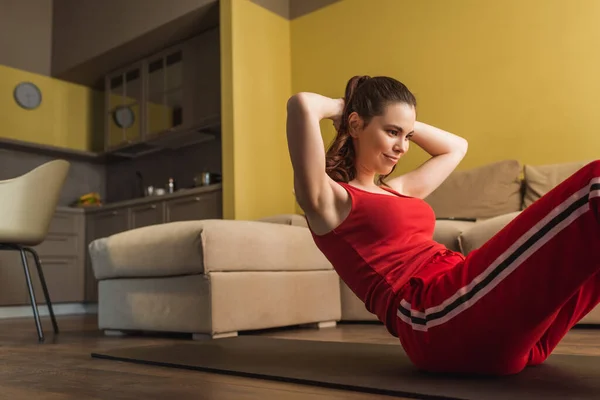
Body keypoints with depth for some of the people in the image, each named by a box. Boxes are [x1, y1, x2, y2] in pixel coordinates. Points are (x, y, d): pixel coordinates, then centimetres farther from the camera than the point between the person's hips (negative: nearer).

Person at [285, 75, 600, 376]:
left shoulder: (398, 191, 29)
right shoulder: (328, 199, 5)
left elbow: (456, 146, 44)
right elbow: (301, 105, -12)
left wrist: (407, 125, 33)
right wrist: (341, 107, 10)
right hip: (442, 320, -9)